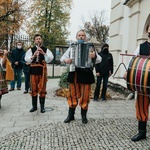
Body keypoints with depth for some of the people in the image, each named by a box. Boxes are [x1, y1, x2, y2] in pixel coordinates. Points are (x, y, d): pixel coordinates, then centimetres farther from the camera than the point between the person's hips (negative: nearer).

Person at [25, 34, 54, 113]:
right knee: (34, 89, 6)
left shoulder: (46, 49, 8)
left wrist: (43, 53, -20)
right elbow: (26, 59, -1)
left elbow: (51, 58, -6)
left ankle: (42, 106, 12)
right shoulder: (31, 50, 10)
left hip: (42, 70, -1)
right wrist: (33, 55, -18)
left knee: (42, 89, 2)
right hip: (33, 70, 1)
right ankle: (34, 106, 18)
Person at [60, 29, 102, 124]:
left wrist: (95, 56, -24)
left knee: (85, 96, 4)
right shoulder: (71, 47, 12)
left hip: (86, 74, -1)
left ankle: (84, 116, 20)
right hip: (74, 74, 2)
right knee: (72, 95, 8)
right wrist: (66, 60, -14)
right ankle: (71, 115, 20)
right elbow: (62, 58, 11)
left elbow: (99, 59, 0)